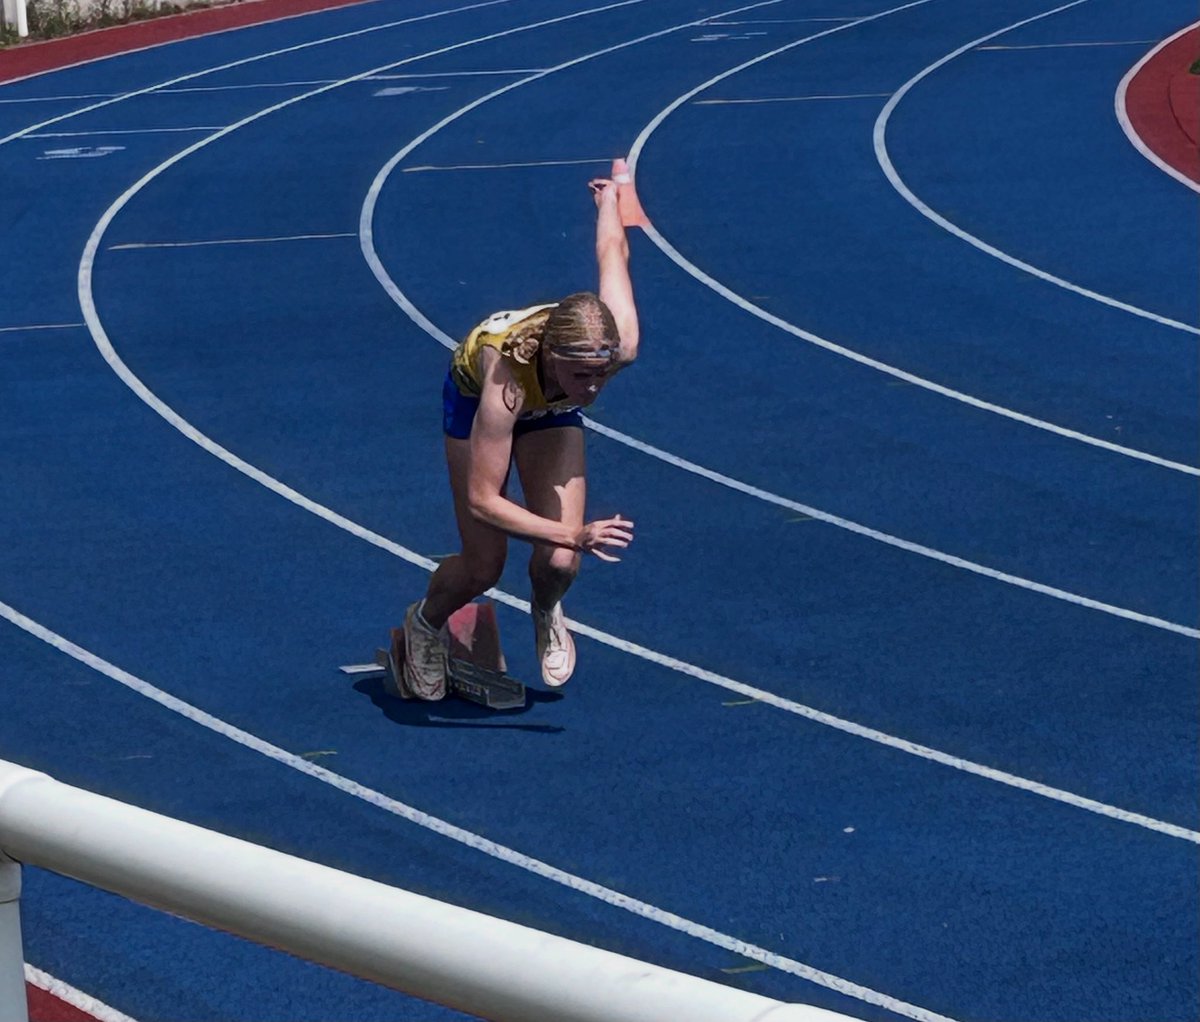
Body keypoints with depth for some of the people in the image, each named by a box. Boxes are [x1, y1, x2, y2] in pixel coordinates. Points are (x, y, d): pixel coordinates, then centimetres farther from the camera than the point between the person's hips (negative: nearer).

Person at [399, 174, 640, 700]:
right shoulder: (505, 383, -48)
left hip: (551, 408, 3)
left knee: (559, 565, -12)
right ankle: (425, 625, 33)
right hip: (474, 394, -3)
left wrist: (609, 195, 4)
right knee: (482, 570, -4)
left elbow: (612, 253, -18)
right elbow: (481, 499, -42)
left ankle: (546, 612, 27)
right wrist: (576, 535, -50)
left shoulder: (619, 346, -39)